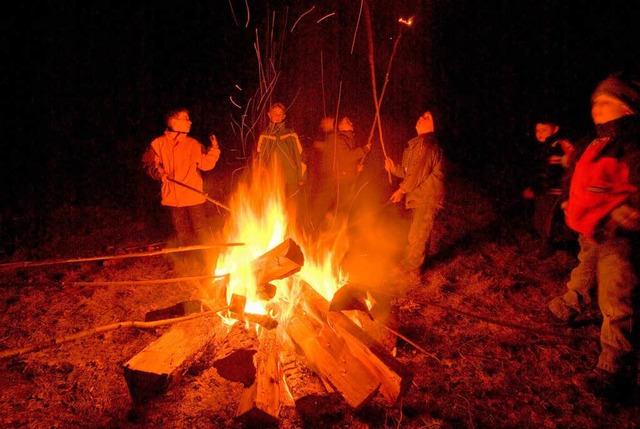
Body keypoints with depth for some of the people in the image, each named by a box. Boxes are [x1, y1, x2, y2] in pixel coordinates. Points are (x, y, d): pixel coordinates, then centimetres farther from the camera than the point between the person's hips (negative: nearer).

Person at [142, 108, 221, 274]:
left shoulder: (193, 144, 0)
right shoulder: (159, 144, -1)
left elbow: (206, 164, -4)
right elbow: (147, 163, 6)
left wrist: (213, 149, -17)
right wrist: (157, 172, -13)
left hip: (194, 196, -1)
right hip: (173, 197, 1)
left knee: (201, 229, -2)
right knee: (181, 232, 14)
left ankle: (209, 264, 10)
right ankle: (186, 263, 32)